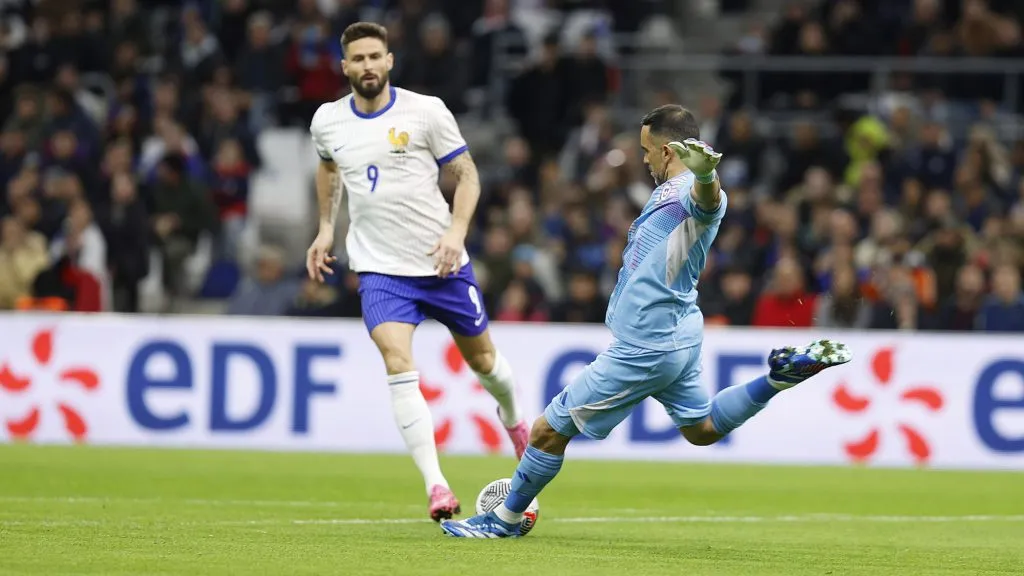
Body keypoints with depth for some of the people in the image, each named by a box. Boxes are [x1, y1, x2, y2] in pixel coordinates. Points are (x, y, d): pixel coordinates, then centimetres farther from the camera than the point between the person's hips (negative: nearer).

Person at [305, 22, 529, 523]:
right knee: (398, 364, -20)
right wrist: (326, 228, 19)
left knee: (481, 357, 14)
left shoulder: (425, 111, -9)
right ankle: (436, 486, -21)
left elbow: (466, 175, -3)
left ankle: (513, 419, 50)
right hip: (380, 269, 1)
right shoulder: (327, 121, 1)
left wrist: (456, 232, -17)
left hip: (442, 262, -1)